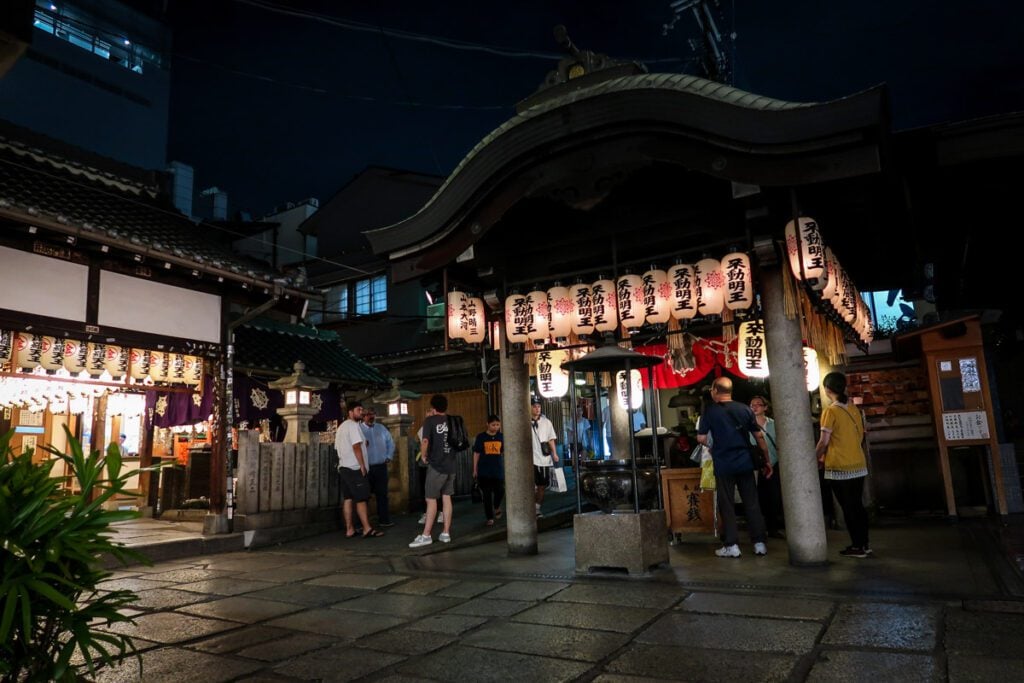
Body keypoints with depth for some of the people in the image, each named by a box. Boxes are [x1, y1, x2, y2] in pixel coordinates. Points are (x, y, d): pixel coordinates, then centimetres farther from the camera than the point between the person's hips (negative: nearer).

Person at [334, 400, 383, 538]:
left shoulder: (341, 426, 18)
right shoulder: (353, 425, -12)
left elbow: (338, 447, 21)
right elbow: (356, 447, -18)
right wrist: (362, 466, -16)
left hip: (344, 467, 9)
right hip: (354, 468, -9)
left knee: (348, 499, 7)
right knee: (361, 499, -8)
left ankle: (349, 529, 7)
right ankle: (367, 529, -7)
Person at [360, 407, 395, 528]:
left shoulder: (381, 428, 11)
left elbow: (390, 443, 18)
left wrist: (389, 457, 10)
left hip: (381, 467, 4)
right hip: (366, 467, -3)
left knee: (382, 494, 7)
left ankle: (384, 519, 15)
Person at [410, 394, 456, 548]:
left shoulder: (430, 420, -8)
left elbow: (425, 441, -19)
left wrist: (424, 456, -4)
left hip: (436, 465, -5)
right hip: (450, 465, 5)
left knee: (431, 500, 0)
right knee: (446, 498, 10)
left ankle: (426, 535, 2)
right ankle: (446, 533, 12)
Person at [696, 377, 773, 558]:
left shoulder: (710, 411, -4)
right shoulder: (745, 409, 4)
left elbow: (701, 438, -6)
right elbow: (759, 437, 4)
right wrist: (767, 460, 12)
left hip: (723, 465, -2)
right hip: (745, 463, 3)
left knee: (726, 505, 5)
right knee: (752, 503, 8)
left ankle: (731, 545, 4)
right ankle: (759, 543, 10)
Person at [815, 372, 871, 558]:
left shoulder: (830, 411, -14)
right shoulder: (854, 409, 6)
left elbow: (824, 441, -13)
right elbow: (860, 436, 15)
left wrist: (816, 459, 3)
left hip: (839, 468, -6)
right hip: (859, 465, 6)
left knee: (848, 508, 3)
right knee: (858, 505, 15)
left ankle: (857, 546, 8)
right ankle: (864, 544, 20)